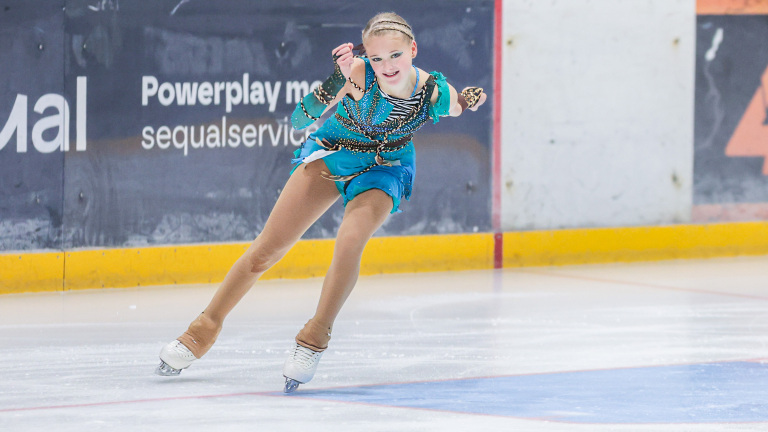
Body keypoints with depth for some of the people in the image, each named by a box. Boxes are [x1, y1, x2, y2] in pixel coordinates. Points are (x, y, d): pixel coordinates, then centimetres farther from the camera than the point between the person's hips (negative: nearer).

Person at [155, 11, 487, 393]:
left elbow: (455, 107, 3)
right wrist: (336, 81, -51)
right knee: (267, 249, -1)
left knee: (349, 243, -28)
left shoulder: (434, 93, -24)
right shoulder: (358, 73, -32)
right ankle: (203, 332, 14)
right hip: (330, 154, 0)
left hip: (383, 170, 0)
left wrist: (467, 101, -20)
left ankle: (314, 340, -12)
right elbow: (300, 120, -37)